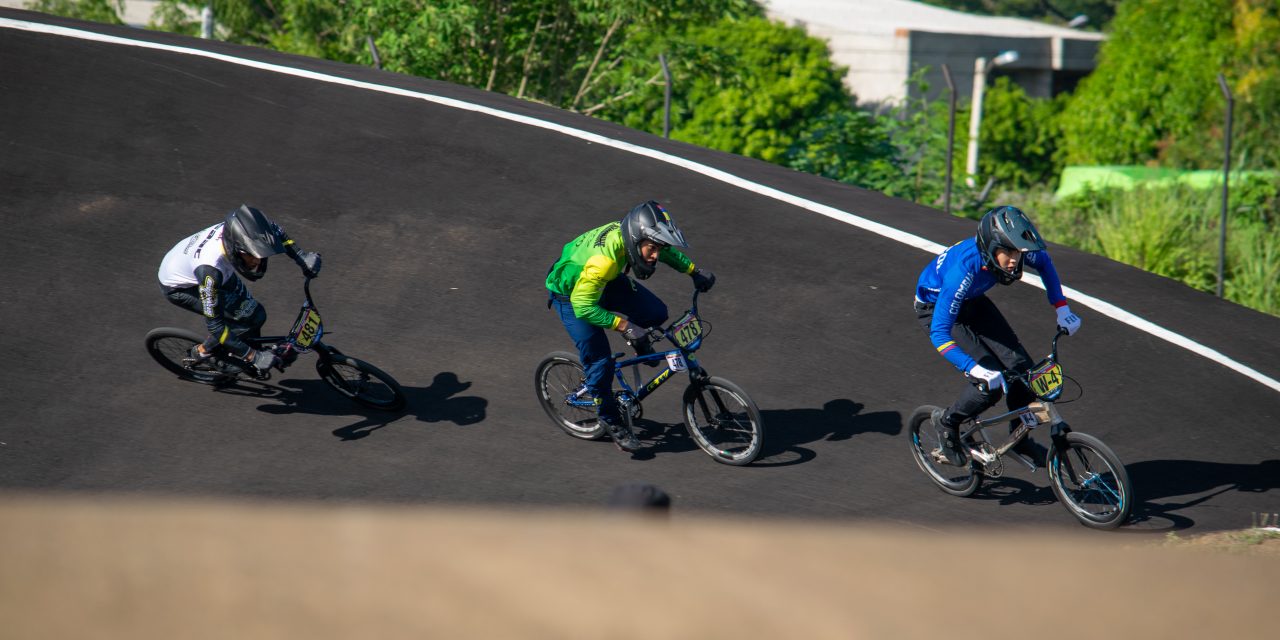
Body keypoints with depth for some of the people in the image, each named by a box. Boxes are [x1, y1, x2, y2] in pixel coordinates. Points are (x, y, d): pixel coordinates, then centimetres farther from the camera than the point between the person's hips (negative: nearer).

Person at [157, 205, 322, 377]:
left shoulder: (236, 230, -28)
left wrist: (301, 256, -14)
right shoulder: (210, 268, -44)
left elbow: (274, 230, -3)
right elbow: (214, 325, -34)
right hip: (178, 287, -7)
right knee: (251, 316, -15)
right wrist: (254, 356, -33)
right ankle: (203, 352, 6)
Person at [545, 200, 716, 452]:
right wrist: (624, 325, -40)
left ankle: (639, 342, 22)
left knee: (656, 313, -10)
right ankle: (610, 420, 15)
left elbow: (667, 252, 2)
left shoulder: (637, 234, -22)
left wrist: (694, 270, -5)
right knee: (600, 362, -6)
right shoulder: (604, 259, -44)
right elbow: (583, 306, -38)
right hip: (570, 292, -6)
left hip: (606, 281, 6)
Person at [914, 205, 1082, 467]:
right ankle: (947, 423, 8)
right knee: (990, 384, -19)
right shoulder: (965, 268, -42)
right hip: (936, 309, -6)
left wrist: (1062, 310, -4)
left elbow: (1044, 262, 2)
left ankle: (1021, 440, 14)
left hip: (972, 302, 6)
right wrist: (975, 369, -52)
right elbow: (939, 333, -42)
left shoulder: (1008, 249, -25)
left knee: (1020, 366, -6)